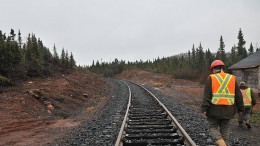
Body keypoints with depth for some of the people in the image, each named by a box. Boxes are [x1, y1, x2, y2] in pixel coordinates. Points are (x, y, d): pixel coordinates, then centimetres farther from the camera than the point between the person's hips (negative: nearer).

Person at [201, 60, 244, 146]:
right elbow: (238, 96, 9)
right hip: (228, 110, 4)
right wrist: (240, 109, 17)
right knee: (224, 130, 15)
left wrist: (204, 109, -10)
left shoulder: (211, 78, -4)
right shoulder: (232, 78, 6)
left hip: (214, 110, -3)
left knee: (213, 127, 10)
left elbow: (207, 95, -11)